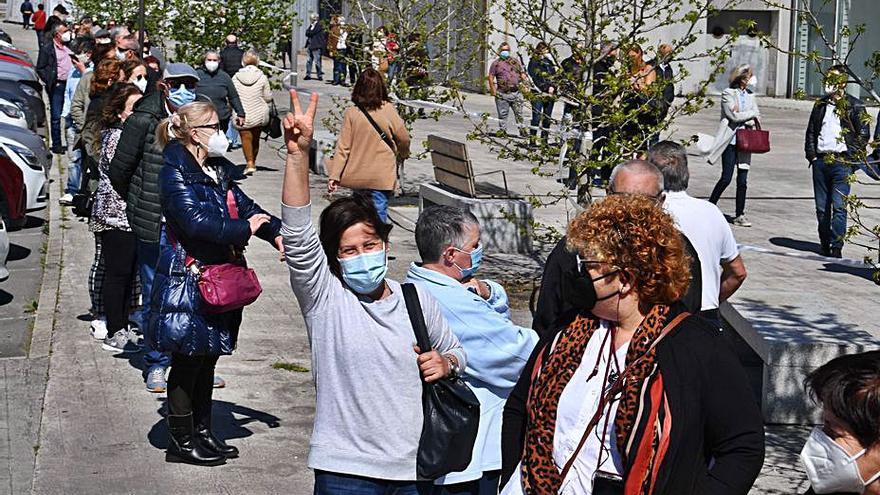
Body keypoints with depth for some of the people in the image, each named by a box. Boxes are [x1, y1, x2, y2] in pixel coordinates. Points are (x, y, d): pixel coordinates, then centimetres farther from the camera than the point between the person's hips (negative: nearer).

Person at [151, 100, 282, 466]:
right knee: (188, 361, 0)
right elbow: (196, 221, -25)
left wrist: (277, 233, -2)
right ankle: (181, 442, 10)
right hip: (188, 278, -9)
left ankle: (202, 432, 26)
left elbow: (245, 206, 14)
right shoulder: (175, 173, -14)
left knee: (208, 358, 15)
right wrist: (243, 230, -18)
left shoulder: (218, 171, 13)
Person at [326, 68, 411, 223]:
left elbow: (343, 147, -6)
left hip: (357, 175, 2)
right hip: (382, 176, -2)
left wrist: (334, 176, -4)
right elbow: (404, 138, -2)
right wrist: (403, 153, 21)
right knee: (379, 212, 1)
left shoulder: (351, 113, -6)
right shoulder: (388, 110, -9)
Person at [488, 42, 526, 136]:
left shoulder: (515, 61, 15)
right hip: (502, 93, -2)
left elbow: (522, 75, 17)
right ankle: (503, 129, 11)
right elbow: (491, 77, 3)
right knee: (503, 113, 1)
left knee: (519, 112, 4)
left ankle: (521, 128, 11)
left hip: (516, 92, 2)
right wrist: (493, 90, -7)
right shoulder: (496, 63, 6)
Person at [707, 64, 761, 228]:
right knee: (726, 178, -7)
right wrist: (751, 114, -2)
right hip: (730, 141, -5)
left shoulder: (750, 95, 14)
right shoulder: (728, 93, -4)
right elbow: (734, 116, -14)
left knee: (743, 180, 2)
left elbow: (756, 118, 6)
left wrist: (741, 116, -10)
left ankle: (740, 215, 8)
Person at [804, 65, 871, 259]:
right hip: (820, 161, 5)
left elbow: (863, 134, -2)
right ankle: (824, 244, 17)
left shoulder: (854, 106, 1)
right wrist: (811, 155, 6)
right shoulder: (820, 105, 16)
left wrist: (851, 159, -8)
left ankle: (836, 247, -9)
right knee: (821, 207, 7)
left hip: (842, 163, -5)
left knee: (838, 206, -10)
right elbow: (811, 131, 19)